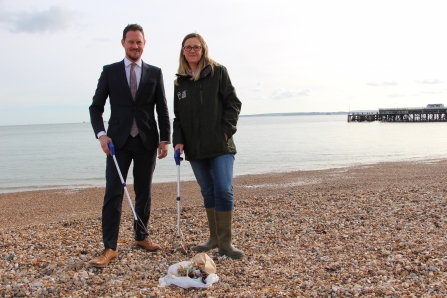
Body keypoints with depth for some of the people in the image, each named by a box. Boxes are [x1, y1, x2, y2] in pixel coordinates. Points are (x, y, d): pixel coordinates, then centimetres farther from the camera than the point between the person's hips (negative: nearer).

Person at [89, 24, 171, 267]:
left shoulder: (155, 73, 8)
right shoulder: (109, 71, 5)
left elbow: (162, 110, 7)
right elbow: (96, 106, 4)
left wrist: (165, 139, -2)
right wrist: (101, 133, -11)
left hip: (147, 141, 2)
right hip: (118, 141, -1)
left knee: (144, 192, 10)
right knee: (113, 193, -6)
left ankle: (141, 236, 26)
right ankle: (110, 248, -2)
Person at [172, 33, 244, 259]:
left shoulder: (217, 72, 1)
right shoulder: (180, 81, 11)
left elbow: (233, 103, -2)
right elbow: (177, 115, 13)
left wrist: (226, 131, -11)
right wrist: (178, 140, 1)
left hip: (220, 146, -4)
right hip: (195, 148, 4)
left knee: (224, 191, -9)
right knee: (207, 193, 11)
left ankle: (225, 242, 1)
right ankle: (214, 238, 22)